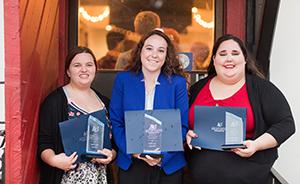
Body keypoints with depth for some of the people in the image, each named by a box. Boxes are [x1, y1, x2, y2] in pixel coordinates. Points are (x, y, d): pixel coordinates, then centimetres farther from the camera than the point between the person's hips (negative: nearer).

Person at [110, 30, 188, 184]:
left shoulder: (177, 83, -3)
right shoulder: (123, 79, -1)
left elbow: (183, 125, -3)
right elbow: (115, 121, 0)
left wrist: (163, 154, -16)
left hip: (169, 165, 0)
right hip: (130, 164, 1)